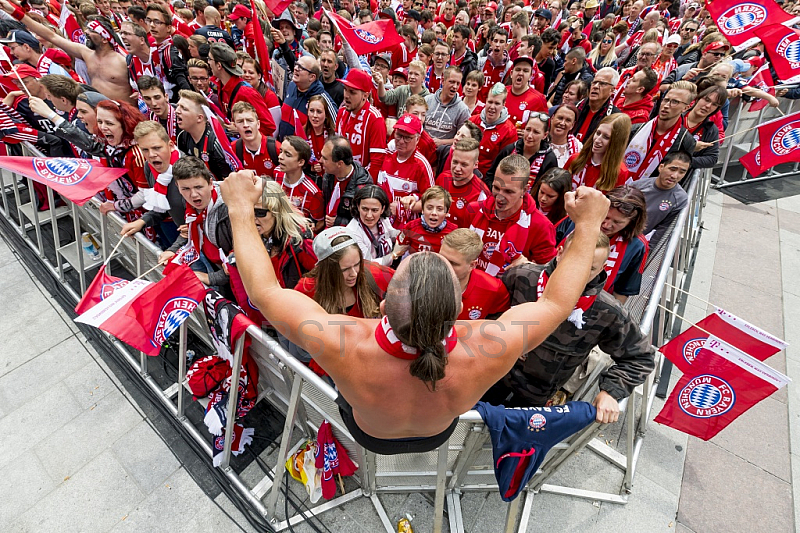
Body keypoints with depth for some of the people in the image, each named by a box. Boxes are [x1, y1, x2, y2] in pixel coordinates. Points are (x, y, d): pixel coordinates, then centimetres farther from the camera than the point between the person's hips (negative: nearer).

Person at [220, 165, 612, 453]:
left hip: (368, 434, 0)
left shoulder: (344, 347, -47)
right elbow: (558, 301, -26)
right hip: (439, 434, 1)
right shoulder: (486, 351, -44)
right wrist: (588, 223, -17)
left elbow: (264, 289, -32)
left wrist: (241, 209, -21)